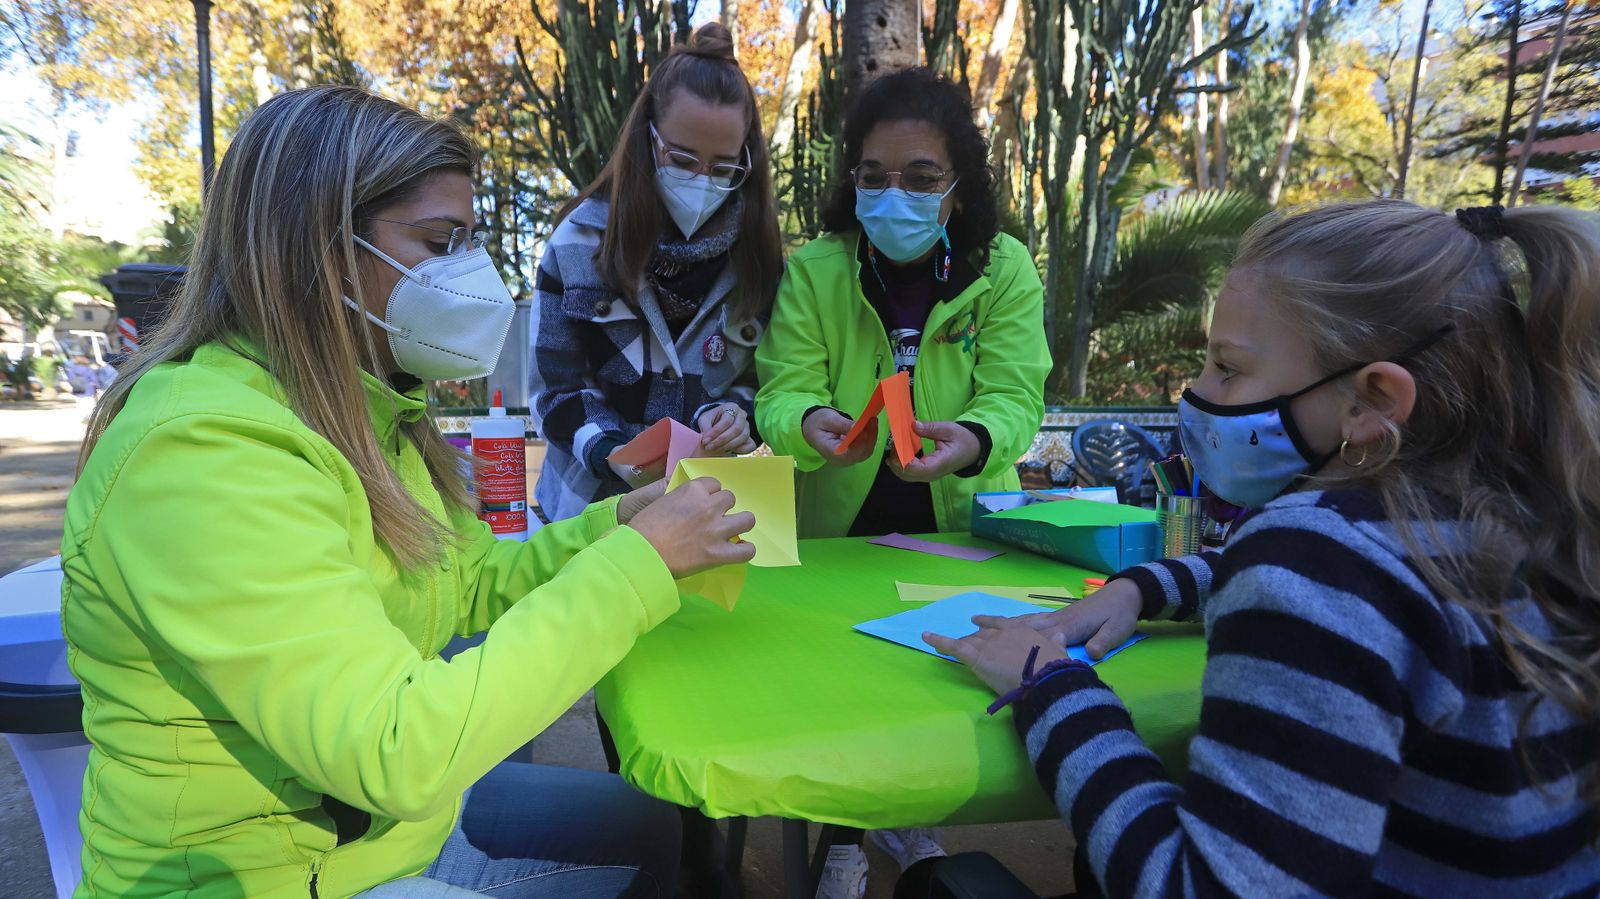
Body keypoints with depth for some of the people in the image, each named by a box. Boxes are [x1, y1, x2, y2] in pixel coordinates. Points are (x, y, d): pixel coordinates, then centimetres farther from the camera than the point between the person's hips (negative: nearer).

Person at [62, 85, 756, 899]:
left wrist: (618, 522, -8)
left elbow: (471, 585, 8)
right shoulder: (203, 449, -28)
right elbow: (397, 752, -34)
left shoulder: (366, 408, 1)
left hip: (399, 810, 8)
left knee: (670, 826, 15)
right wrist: (636, 560, -29)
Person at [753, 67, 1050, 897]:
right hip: (837, 528, -1)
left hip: (958, 526, 1)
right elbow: (781, 392, -18)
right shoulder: (812, 270, -13)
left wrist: (970, 441, -43)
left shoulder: (1005, 270, -12)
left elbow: (1013, 397, -20)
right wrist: (811, 424, -43)